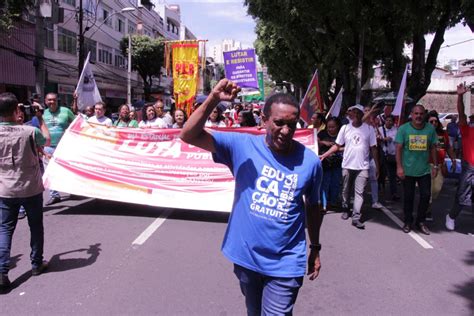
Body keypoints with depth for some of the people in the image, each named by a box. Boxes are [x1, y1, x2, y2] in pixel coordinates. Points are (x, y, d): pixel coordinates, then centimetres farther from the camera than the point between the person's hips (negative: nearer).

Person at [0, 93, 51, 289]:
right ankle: (37, 264, 27)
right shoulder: (30, 131, -16)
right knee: (36, 226, 15)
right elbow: (47, 141, 5)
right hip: (32, 189, -2)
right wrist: (41, 119, 13)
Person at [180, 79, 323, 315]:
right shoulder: (242, 145, -11)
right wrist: (213, 99, -28)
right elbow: (189, 136, -16)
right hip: (245, 256, 2)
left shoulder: (310, 161, -7)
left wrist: (315, 248, 14)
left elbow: (312, 207, 7)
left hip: (285, 264, -1)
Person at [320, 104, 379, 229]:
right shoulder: (345, 128, 0)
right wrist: (324, 155, -8)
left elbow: (373, 149, 2)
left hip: (362, 167, -1)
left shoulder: (368, 129, -2)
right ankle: (345, 210, 33)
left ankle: (356, 217, -4)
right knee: (346, 190, 14)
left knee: (359, 192, -4)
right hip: (347, 166, 2)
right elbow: (337, 145, 3)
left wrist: (377, 166, 1)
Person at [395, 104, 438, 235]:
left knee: (426, 195, 3)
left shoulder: (430, 129, -1)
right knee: (408, 197, 8)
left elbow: (433, 148, 6)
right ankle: (408, 222, 23)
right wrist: (399, 167, -11)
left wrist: (435, 166, 5)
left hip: (425, 170, 2)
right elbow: (399, 148, -6)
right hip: (408, 170, -2)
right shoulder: (403, 128, -6)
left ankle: (420, 221, 21)